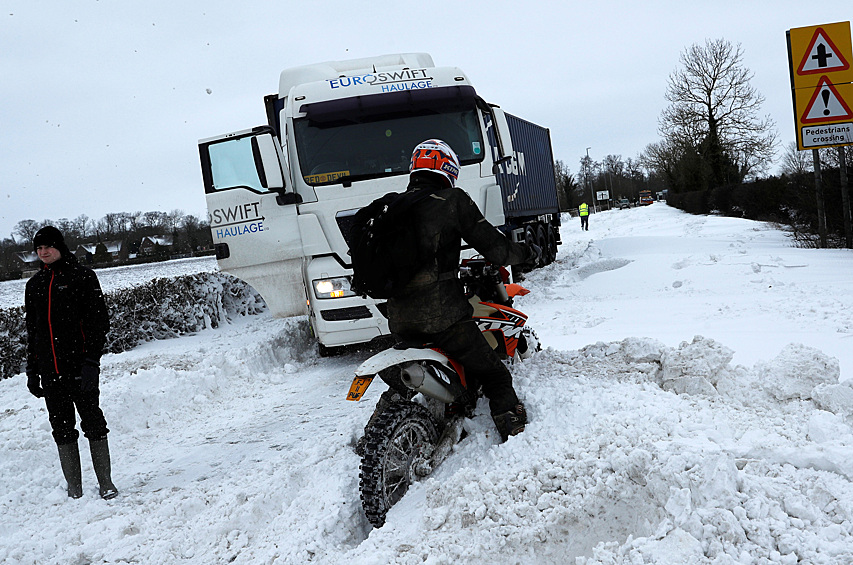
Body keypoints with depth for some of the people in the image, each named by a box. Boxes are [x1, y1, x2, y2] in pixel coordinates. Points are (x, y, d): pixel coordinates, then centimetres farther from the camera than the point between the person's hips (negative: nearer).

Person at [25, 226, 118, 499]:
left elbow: (98, 321, -6)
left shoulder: (82, 276, -1)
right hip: (50, 371, 5)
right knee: (62, 427, 7)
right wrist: (32, 370, 15)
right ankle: (74, 488, 14)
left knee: (93, 423, -3)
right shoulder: (34, 285, 14)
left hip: (80, 365, -5)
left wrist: (91, 361, -15)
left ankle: (106, 483, 6)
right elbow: (32, 330, 20)